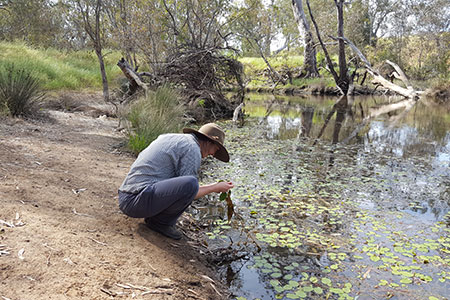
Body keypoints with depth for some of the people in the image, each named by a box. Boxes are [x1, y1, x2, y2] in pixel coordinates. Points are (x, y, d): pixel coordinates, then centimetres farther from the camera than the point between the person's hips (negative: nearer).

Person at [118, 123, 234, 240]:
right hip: (138, 202, -10)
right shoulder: (193, 149, -7)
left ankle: (153, 215, 11)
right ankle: (161, 222, -3)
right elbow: (187, 191, -9)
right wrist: (215, 188, 6)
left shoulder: (168, 137, 20)